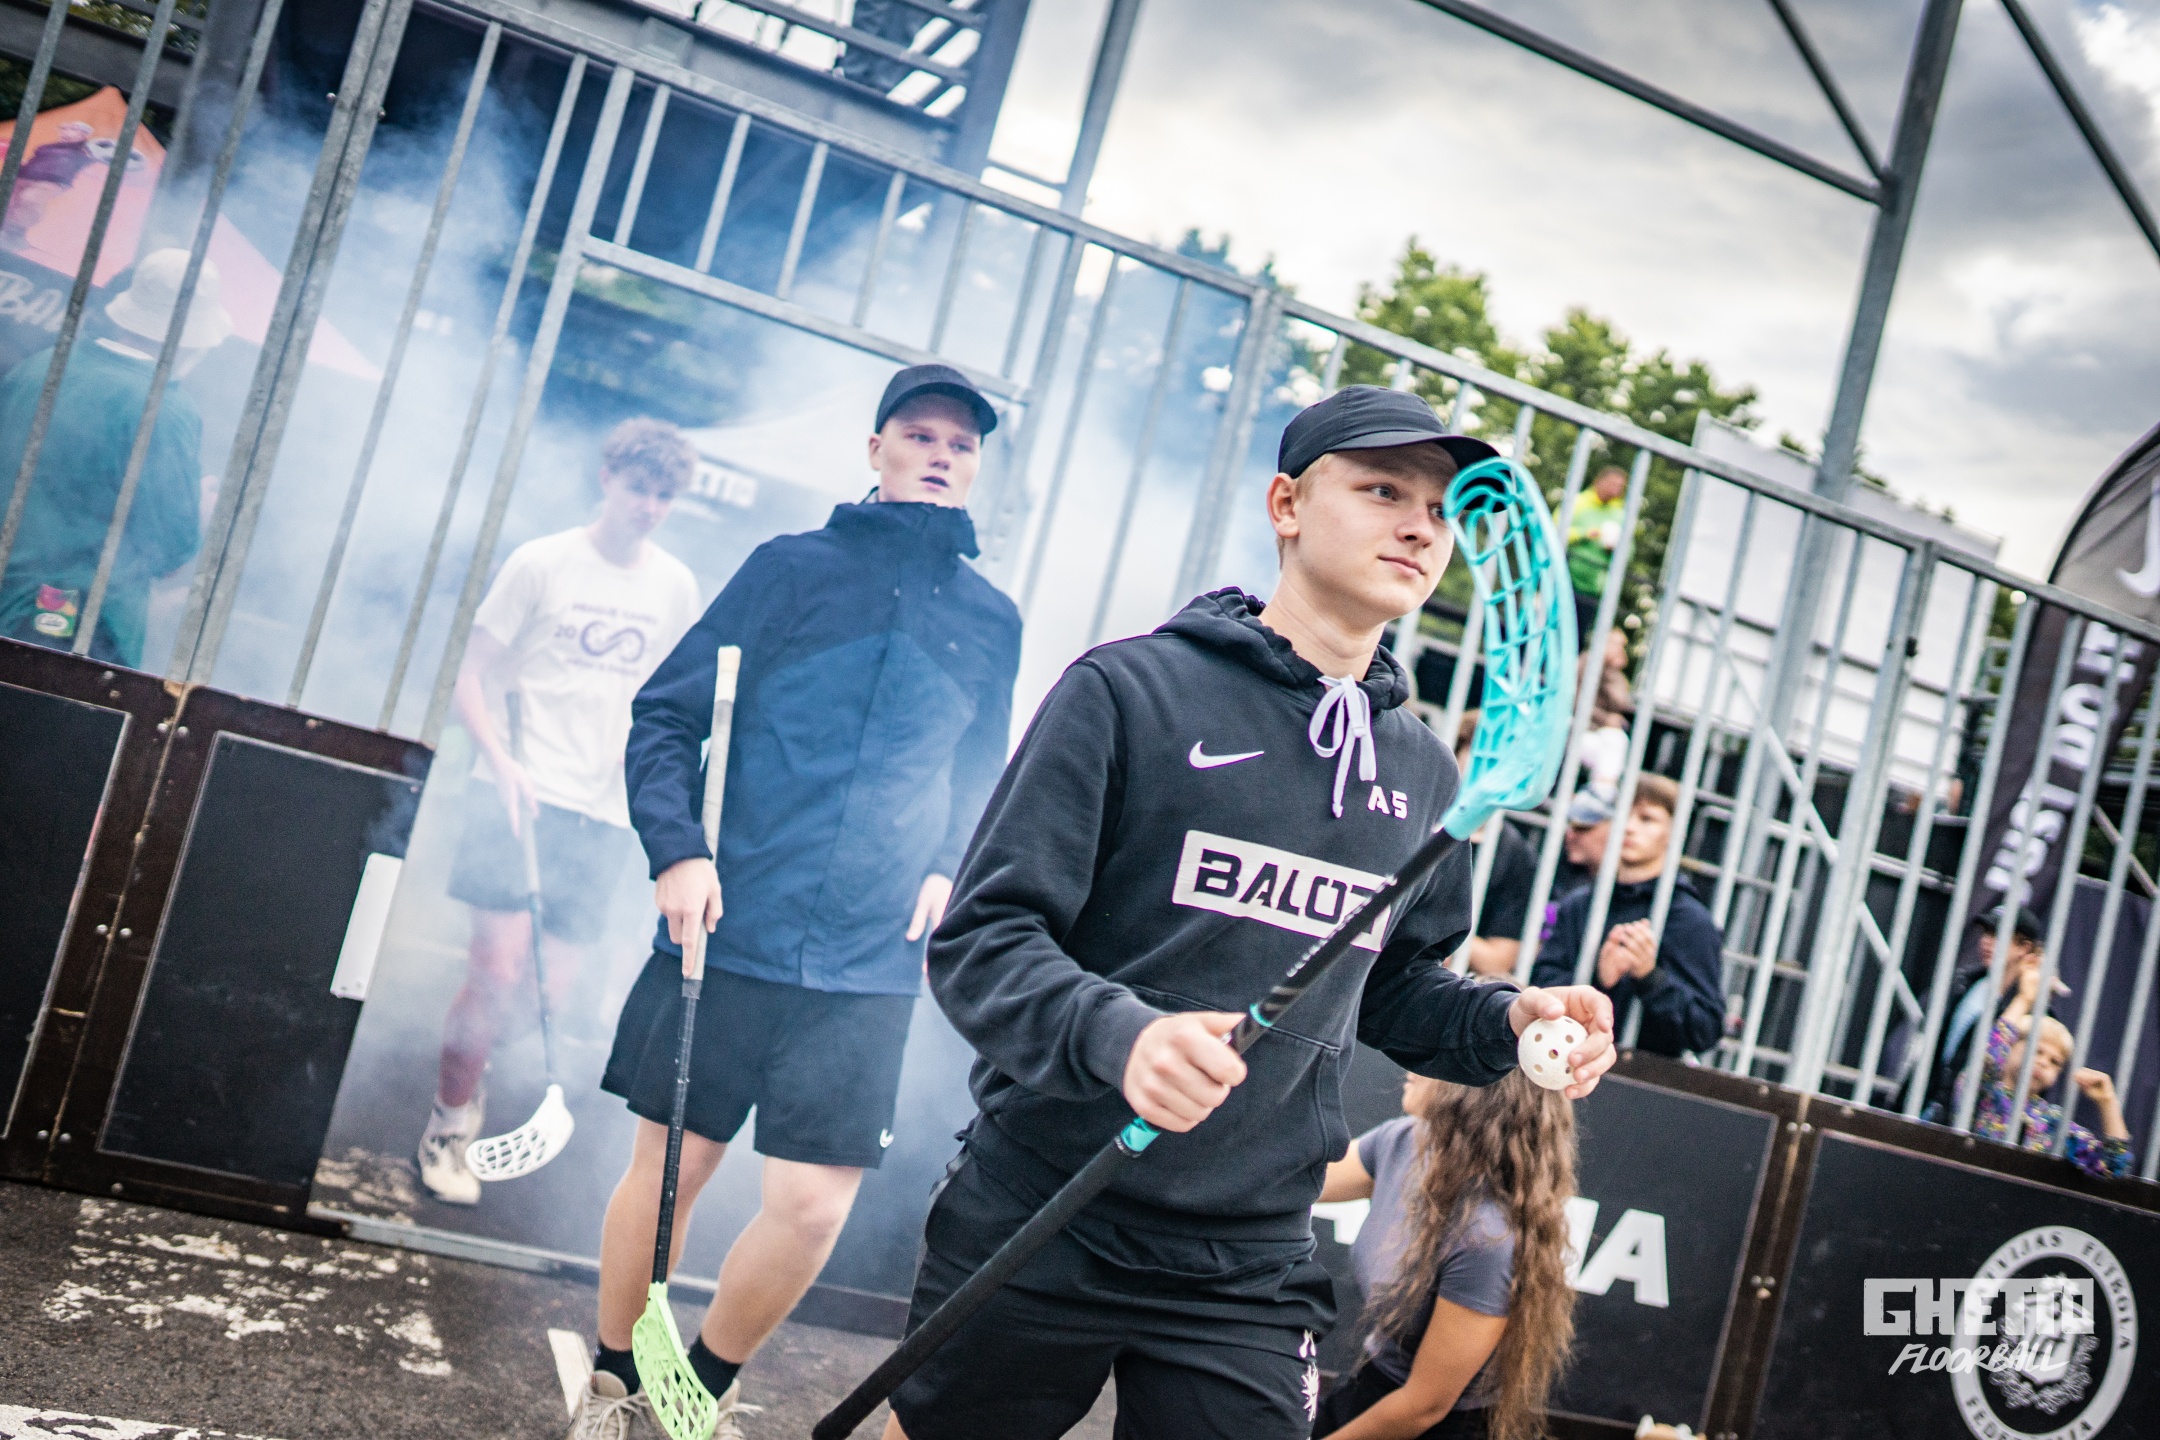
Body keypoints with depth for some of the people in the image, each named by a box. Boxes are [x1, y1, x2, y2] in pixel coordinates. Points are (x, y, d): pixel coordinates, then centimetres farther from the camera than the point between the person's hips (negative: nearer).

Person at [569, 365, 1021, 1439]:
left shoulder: (992, 621, 11)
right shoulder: (792, 566, 3)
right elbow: (664, 716, 2)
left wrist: (948, 870, 4)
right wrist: (678, 849, -11)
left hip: (868, 974, 2)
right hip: (725, 940, -2)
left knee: (811, 1208, -1)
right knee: (668, 1168, 7)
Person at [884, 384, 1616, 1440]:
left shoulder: (1424, 773, 9)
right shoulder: (1130, 689, -9)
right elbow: (982, 938, -13)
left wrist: (1505, 1023, 0)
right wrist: (1116, 1033, -32)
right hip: (1037, 1231, -4)